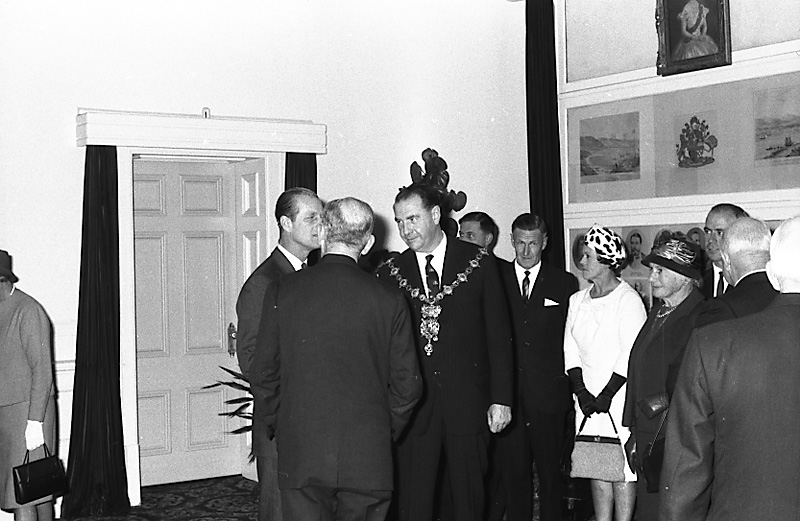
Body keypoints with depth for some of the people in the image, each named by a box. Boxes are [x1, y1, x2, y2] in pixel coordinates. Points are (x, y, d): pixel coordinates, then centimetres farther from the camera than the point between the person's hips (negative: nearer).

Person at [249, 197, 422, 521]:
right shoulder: (389, 300, -5)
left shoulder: (281, 292, -4)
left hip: (300, 456, 0)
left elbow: (262, 376, 0)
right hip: (369, 459, 1)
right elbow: (407, 385, -1)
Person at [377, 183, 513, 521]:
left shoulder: (478, 262, 2)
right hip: (414, 405, 1)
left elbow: (498, 334, 2)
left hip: (467, 403, -1)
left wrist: (501, 398, -2)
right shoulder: (391, 272, 5)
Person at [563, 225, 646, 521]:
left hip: (619, 395, -5)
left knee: (622, 468, -4)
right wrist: (581, 391, -2)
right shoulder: (578, 301, 12)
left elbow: (631, 355, -12)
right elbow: (571, 351, 9)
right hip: (587, 398, 6)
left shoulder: (628, 300, -7)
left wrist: (606, 394, -13)